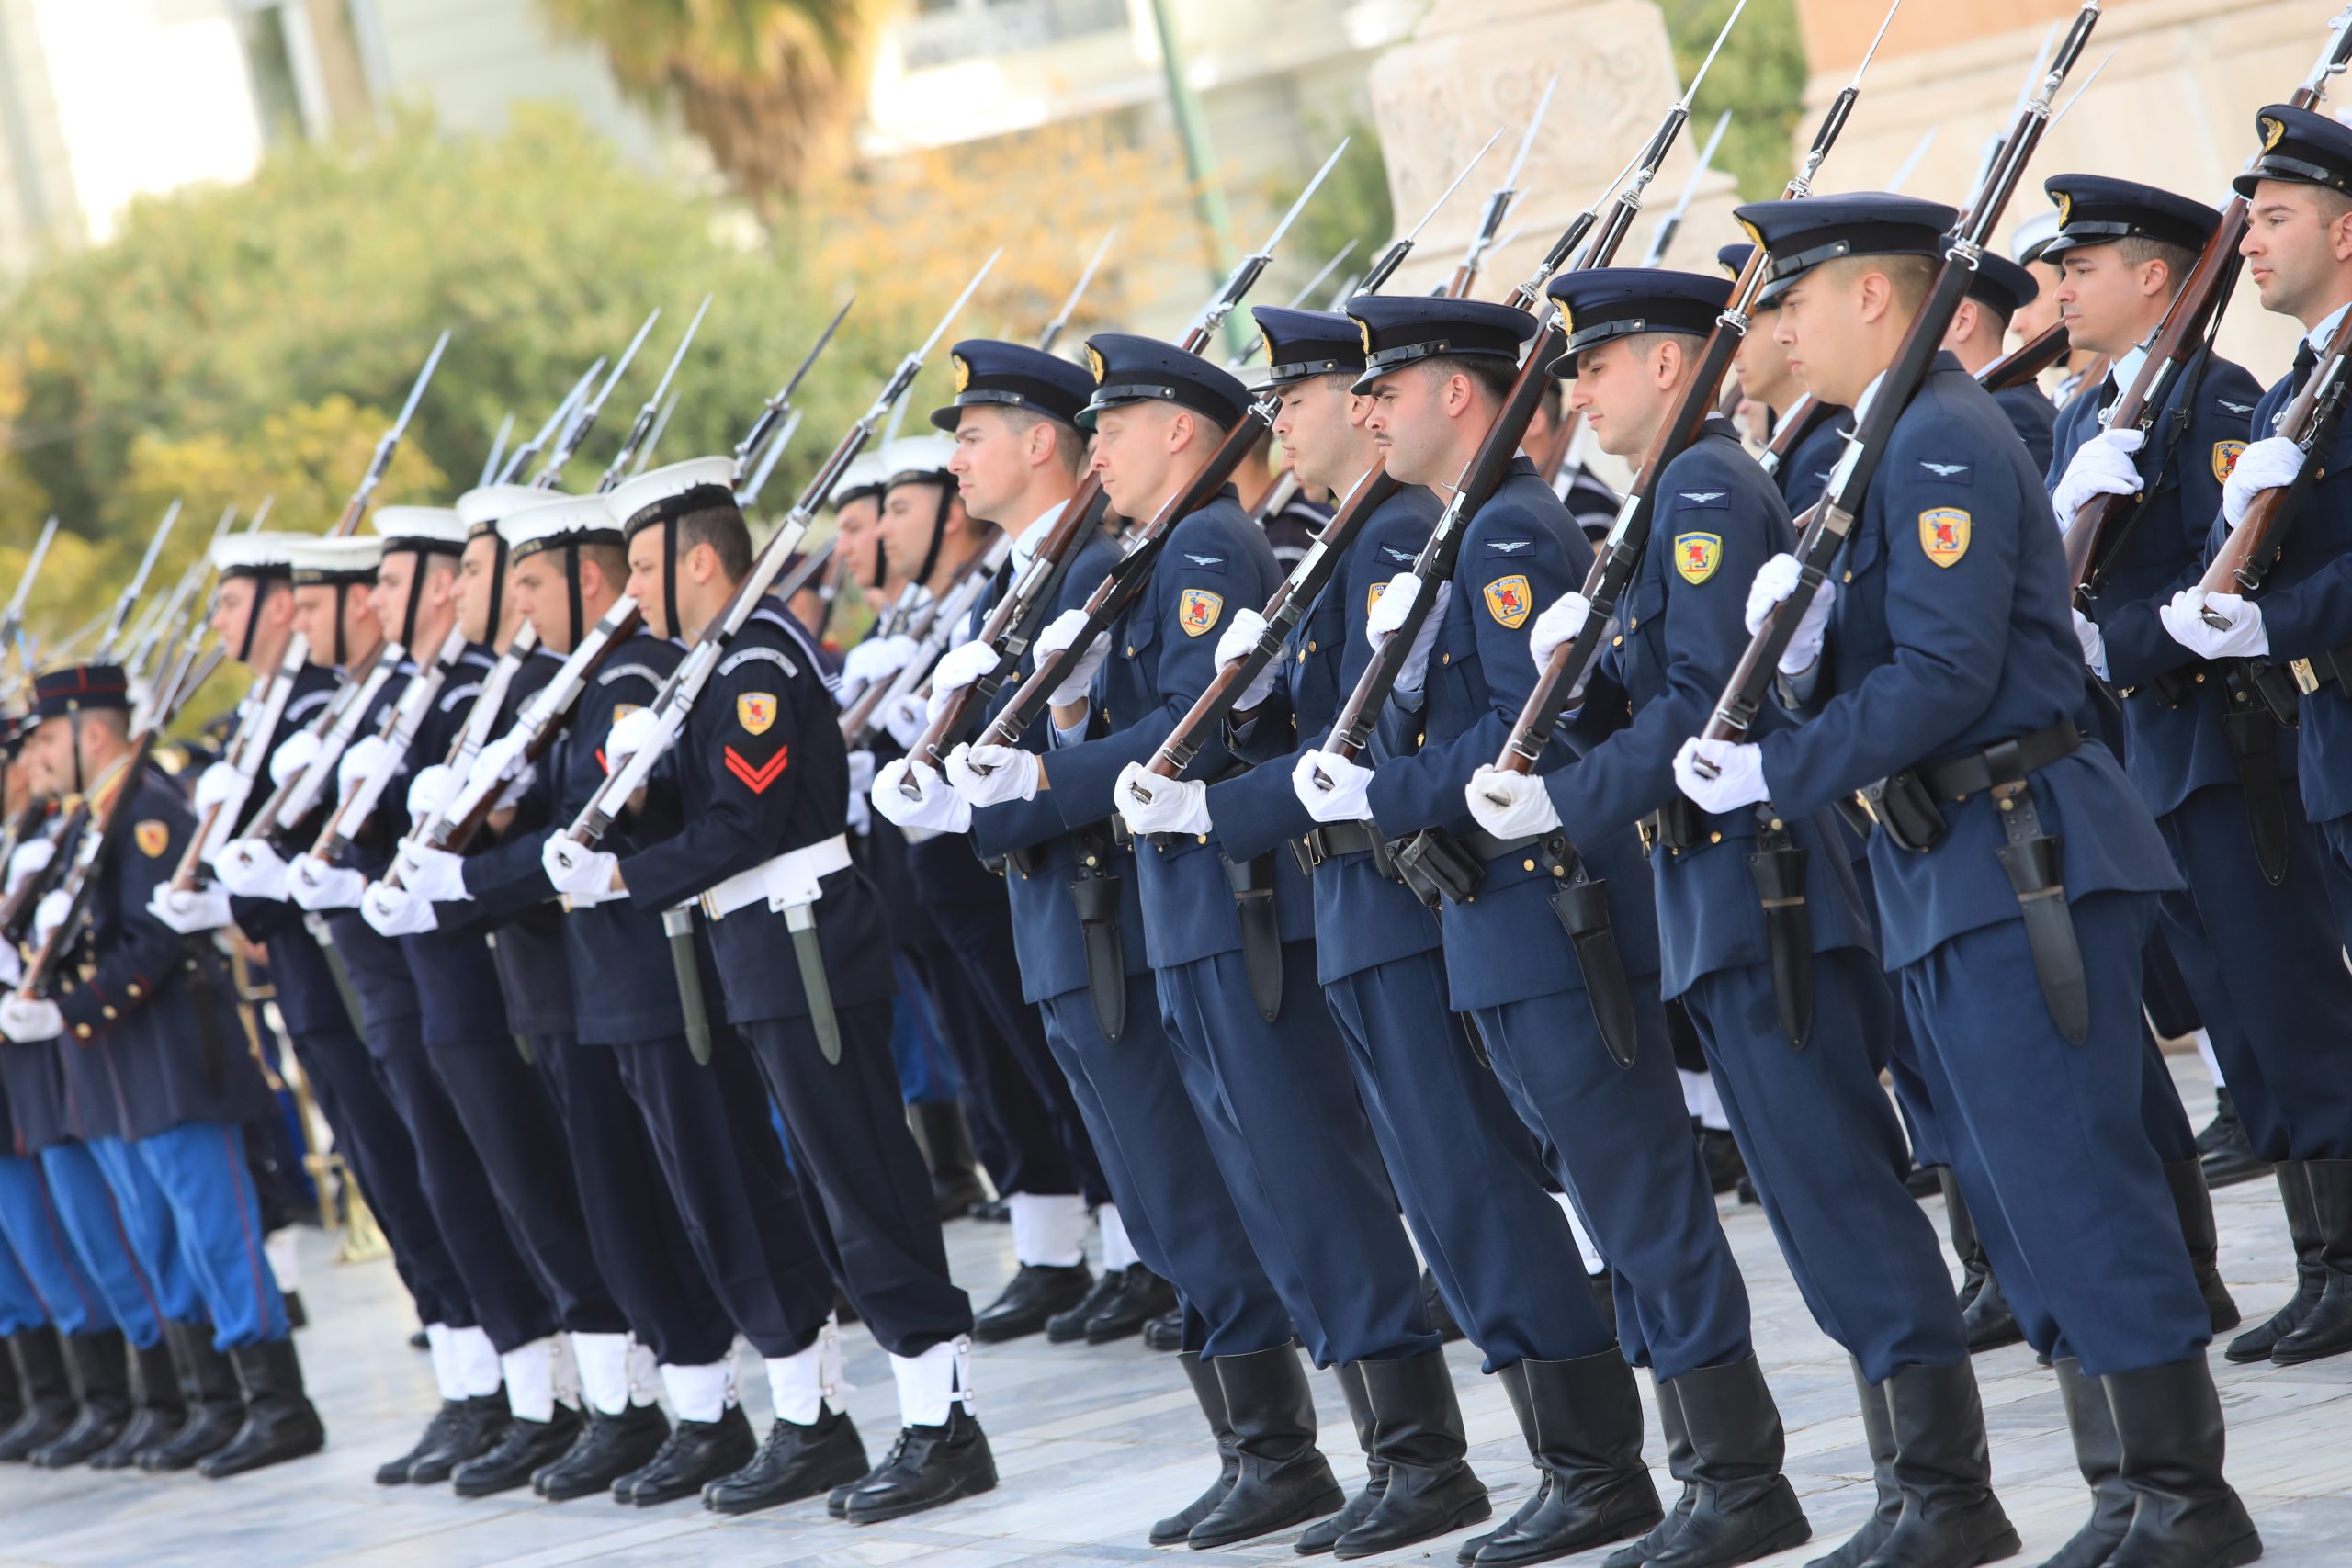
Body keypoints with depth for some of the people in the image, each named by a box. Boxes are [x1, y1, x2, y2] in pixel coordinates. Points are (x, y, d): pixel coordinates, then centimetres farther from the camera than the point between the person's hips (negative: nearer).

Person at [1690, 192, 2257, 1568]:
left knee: (2074, 1188, -7)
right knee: (2029, 1206, 12)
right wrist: (1812, 642, -2)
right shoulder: (1899, 443, 17)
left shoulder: (1944, 442, -14)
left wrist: (1776, 773, -17)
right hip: (1951, 881, 10)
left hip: (2019, 864, -10)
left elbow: (1945, 677, -21)